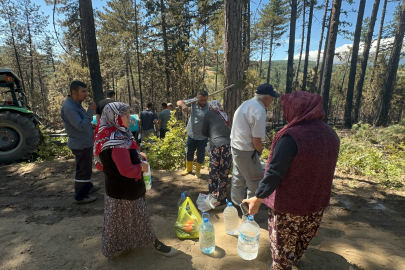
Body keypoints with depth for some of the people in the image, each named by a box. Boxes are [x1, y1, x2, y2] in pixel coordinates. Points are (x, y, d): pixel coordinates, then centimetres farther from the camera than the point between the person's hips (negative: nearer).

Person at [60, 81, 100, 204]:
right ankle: (80, 196, 15)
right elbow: (81, 126, -29)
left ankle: (87, 187, 42)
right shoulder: (69, 107, -24)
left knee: (85, 168, 24)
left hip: (85, 143, 10)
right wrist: (90, 110, -28)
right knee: (83, 170, 1)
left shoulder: (76, 104, 8)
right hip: (81, 144, -10)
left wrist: (91, 125, 10)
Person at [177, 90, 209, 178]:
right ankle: (188, 168, 42)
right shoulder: (193, 102, -9)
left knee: (201, 154, 8)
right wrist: (183, 105, -30)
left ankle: (198, 170, 34)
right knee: (189, 152, 17)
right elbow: (179, 102, -7)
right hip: (192, 134, 4)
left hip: (203, 136, -3)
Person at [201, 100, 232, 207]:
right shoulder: (225, 115, 19)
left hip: (216, 146, -4)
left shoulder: (209, 114, 8)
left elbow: (204, 132, 12)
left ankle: (213, 197, 18)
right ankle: (221, 198, 21)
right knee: (224, 173, 11)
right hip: (228, 145, 4)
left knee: (213, 173, 9)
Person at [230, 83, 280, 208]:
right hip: (246, 151, -10)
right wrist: (260, 151, 0)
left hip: (235, 145, 10)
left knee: (239, 178, 23)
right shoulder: (259, 111, -22)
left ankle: (237, 203, 39)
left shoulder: (246, 103, 7)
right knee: (255, 182, 9)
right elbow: (256, 141, -22)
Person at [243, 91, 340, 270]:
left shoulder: (291, 137, -27)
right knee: (301, 242, 30)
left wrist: (258, 198, -13)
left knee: (282, 247, 16)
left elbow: (274, 173, -25)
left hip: (288, 205, -7)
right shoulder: (331, 134, -3)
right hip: (316, 203, 8)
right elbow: (325, 171, 8)